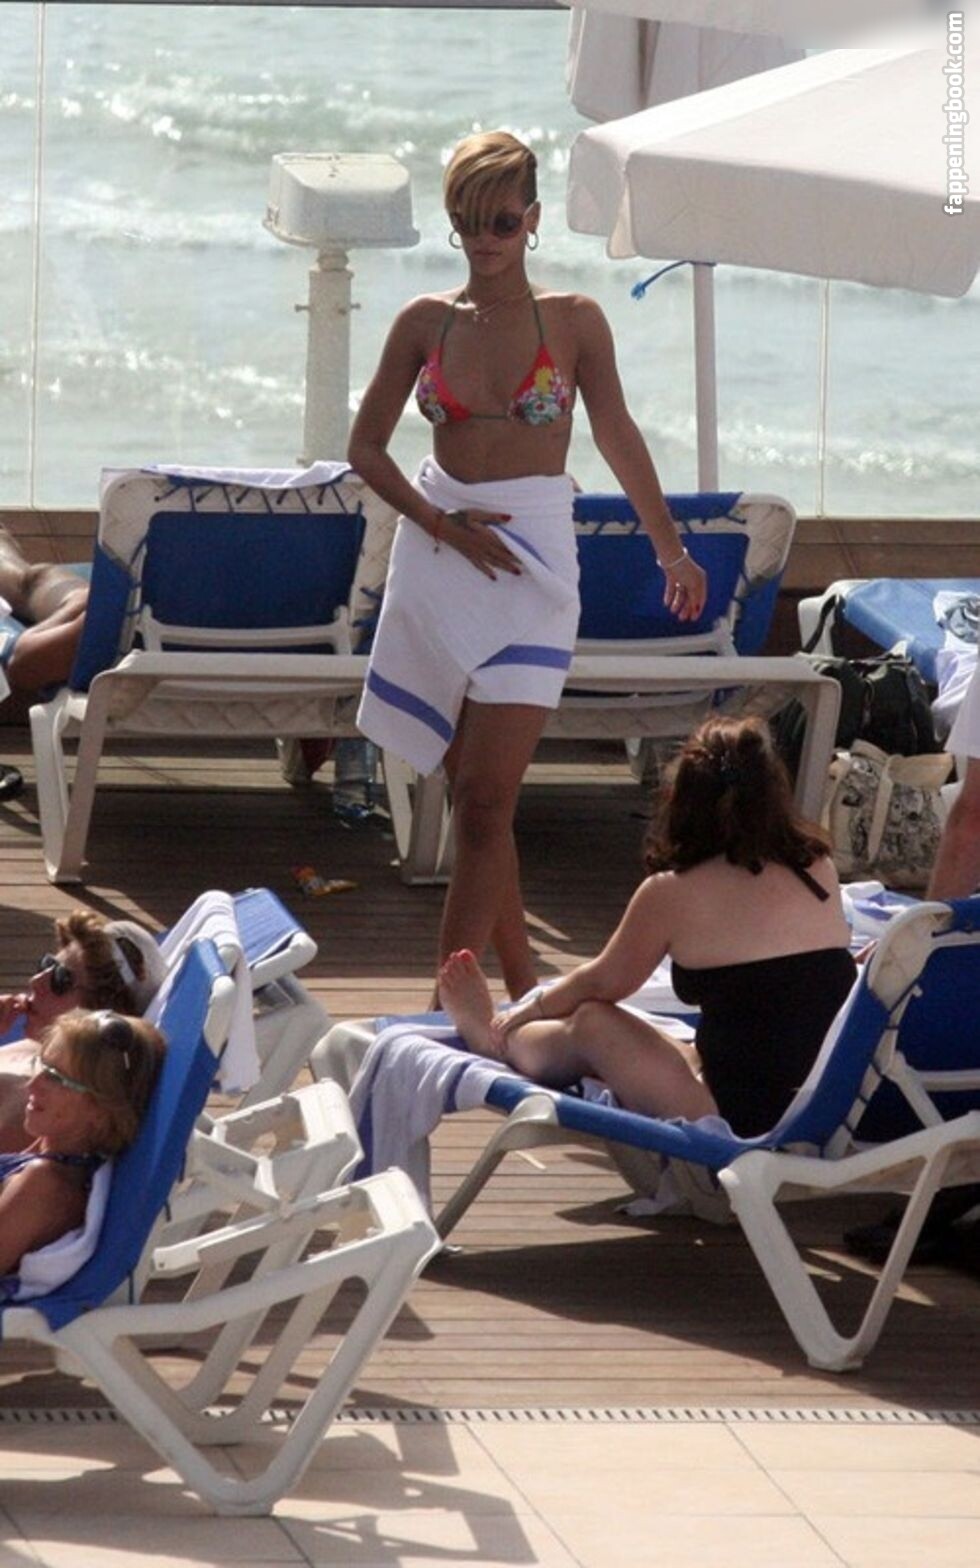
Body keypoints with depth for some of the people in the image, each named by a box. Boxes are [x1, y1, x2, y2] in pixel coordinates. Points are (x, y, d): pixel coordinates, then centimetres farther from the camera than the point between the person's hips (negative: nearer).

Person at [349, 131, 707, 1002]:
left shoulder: (573, 322, 2)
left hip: (533, 557, -3)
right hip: (440, 562, 3)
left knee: (485, 797, -12)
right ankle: (522, 990, 17)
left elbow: (617, 435, 13)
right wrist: (441, 522, -6)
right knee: (475, 797, 7)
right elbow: (367, 446, 8)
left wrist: (669, 546, 20)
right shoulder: (426, 323, 6)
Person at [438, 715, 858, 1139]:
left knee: (592, 1026, 18)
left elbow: (603, 983, 10)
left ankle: (491, 1039, 48)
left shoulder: (674, 893, -8)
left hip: (743, 1121, -5)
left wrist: (528, 1011, 30)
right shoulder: (820, 871, 3)